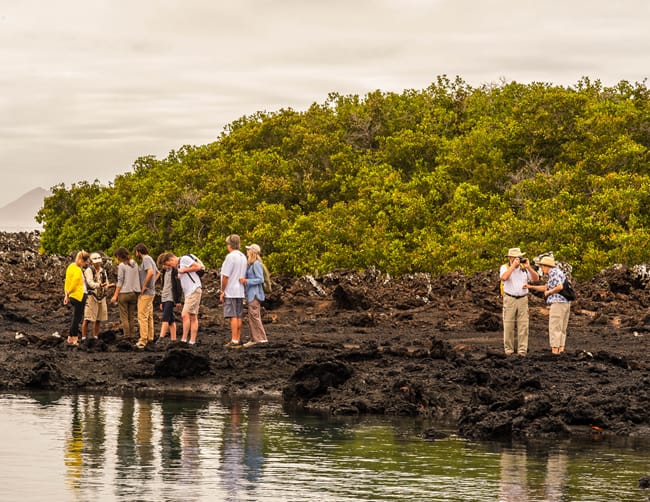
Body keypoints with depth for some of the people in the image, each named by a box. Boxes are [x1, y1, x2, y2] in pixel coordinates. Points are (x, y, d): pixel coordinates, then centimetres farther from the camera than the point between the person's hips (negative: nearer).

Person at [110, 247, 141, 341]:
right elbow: (137, 279, 7)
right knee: (132, 317, 11)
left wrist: (115, 295, -7)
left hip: (124, 293, -6)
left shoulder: (122, 265, -9)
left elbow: (120, 282, -11)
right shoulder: (135, 264, 7)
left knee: (124, 317, 0)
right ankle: (132, 337, 9)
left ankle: (127, 337, -5)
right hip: (134, 293, 6)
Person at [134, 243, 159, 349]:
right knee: (149, 316, 13)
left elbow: (151, 272, -30)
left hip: (146, 293, -10)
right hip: (151, 292, 10)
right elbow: (158, 273, 31)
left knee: (142, 316, -10)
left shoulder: (146, 259, -13)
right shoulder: (150, 259, 17)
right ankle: (150, 338, 17)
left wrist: (144, 286, -21)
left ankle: (143, 340, -13)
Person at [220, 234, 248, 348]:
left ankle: (234, 341, -10)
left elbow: (225, 276, -16)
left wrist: (222, 291, -9)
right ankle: (238, 340, 13)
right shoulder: (243, 257, 11)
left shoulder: (230, 256, -15)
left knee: (233, 316, -8)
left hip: (230, 292, -8)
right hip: (240, 292, 8)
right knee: (239, 316, 10)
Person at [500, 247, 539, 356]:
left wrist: (528, 267, -12)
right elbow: (504, 277, -22)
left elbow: (536, 278, -1)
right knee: (508, 326, -1)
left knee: (523, 326, -2)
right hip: (509, 299, -3)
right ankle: (508, 350, 4)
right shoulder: (505, 267, -1)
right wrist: (513, 265, -20)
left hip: (523, 299, 3)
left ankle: (522, 350, -1)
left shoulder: (524, 268, 8)